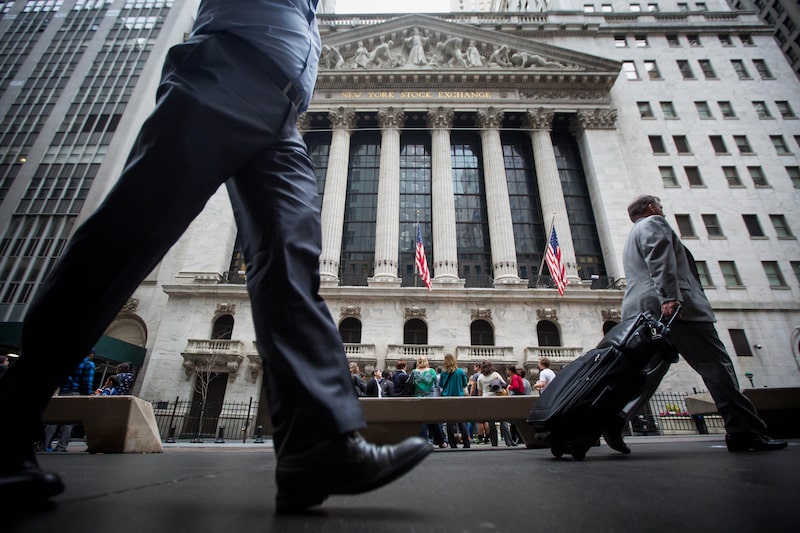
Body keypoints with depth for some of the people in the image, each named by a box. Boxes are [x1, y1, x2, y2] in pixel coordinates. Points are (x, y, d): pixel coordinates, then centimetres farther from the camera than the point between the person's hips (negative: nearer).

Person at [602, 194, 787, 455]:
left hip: (644, 311, 9)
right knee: (715, 365, -3)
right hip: (676, 307, -8)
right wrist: (670, 296, -24)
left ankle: (614, 419, -7)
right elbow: (659, 259, -14)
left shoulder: (632, 239, 32)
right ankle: (744, 431, -1)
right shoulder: (653, 223, 4)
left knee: (650, 371, 4)